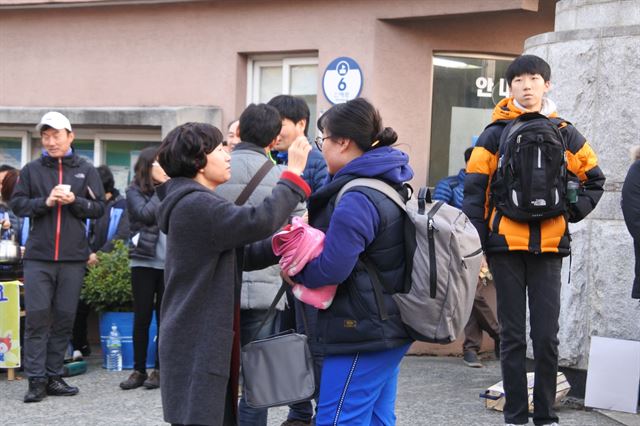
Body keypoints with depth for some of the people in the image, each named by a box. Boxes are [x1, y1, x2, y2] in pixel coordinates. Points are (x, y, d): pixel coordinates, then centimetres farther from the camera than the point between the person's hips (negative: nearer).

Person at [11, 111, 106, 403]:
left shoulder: (86, 170, 7)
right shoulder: (32, 170, 7)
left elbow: (99, 208, 5)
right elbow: (17, 204, 3)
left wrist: (74, 201, -12)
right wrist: (45, 202, -12)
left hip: (73, 258, 1)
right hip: (38, 256, -1)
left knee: (64, 318, 5)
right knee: (37, 317, -4)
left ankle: (54, 377, 14)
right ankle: (36, 380, 1)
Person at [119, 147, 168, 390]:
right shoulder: (135, 191, 3)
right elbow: (145, 214, -14)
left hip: (170, 263, 2)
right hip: (144, 261, -2)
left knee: (164, 316, 5)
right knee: (142, 317, 3)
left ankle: (159, 369, 12)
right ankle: (139, 370, 10)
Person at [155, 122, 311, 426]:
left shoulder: (196, 204, 17)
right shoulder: (195, 205, -17)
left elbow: (240, 256, 15)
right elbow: (259, 220, -26)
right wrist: (293, 173, -17)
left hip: (204, 341, 11)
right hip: (196, 345, -11)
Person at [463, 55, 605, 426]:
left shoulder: (565, 134, 7)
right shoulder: (496, 134, 2)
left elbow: (594, 179, 18)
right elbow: (474, 189, -1)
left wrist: (572, 211, 3)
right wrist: (476, 242, -6)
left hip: (549, 247, 1)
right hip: (506, 245, -1)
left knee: (547, 336, 3)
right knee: (513, 335, 5)